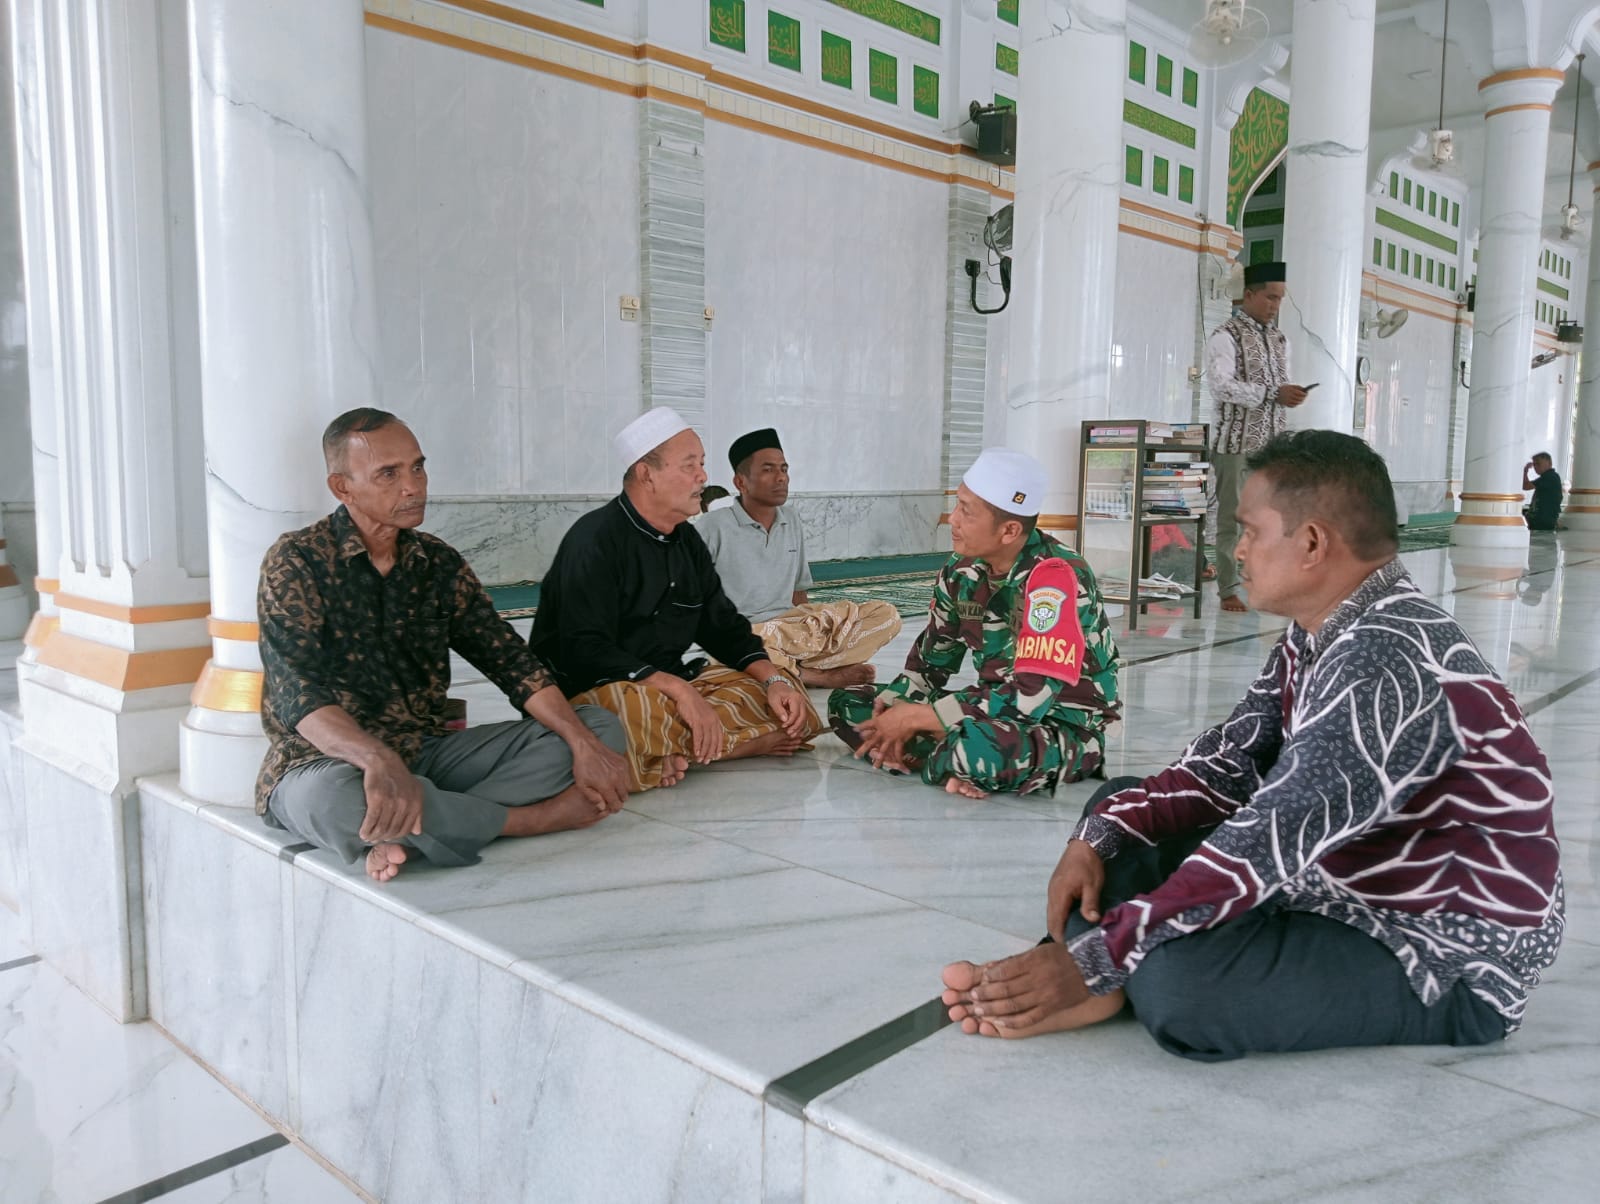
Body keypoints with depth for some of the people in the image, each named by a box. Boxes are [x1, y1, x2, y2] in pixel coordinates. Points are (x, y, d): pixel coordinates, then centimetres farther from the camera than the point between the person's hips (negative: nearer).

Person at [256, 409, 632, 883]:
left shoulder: (439, 563, 6)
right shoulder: (296, 563, -9)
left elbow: (510, 661, 0)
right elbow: (298, 691, -22)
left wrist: (584, 744, -16)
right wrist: (379, 761, -42)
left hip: (428, 753, 6)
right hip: (328, 762, -5)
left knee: (600, 726, -7)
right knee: (331, 797, -42)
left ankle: (408, 835, -25)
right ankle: (540, 817, -19)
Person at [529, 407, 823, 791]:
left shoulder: (687, 541, 10)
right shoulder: (595, 540, -13)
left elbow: (725, 628, 15)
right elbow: (586, 652, -22)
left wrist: (774, 680, -4)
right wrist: (678, 690, -30)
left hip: (671, 685, 9)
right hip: (593, 690, -8)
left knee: (788, 701, -9)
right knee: (648, 714, -42)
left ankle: (674, 752, -21)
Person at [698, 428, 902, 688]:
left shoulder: (792, 523, 11)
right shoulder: (716, 526, -7)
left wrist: (810, 641, 5)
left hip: (792, 626, 6)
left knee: (886, 616, -7)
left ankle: (791, 670, -21)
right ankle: (824, 675, -15)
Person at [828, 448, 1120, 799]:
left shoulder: (1055, 576, -25)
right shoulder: (962, 570, -2)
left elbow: (1032, 697, -30)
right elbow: (930, 660, 9)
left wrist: (915, 717, -24)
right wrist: (894, 714, -11)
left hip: (1067, 728, -8)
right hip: (994, 711, 8)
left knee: (975, 747, -42)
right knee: (847, 703, 2)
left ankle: (932, 762, -9)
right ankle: (953, 765, -14)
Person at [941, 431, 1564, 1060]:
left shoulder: (1390, 661, -28)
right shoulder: (1315, 638, 3)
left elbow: (1274, 841, -33)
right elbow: (1225, 764, 3)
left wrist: (1095, 957, -31)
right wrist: (1099, 837, -12)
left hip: (1448, 963, -9)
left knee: (1176, 976, -36)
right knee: (1119, 810, 8)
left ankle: (1102, 981, -6)